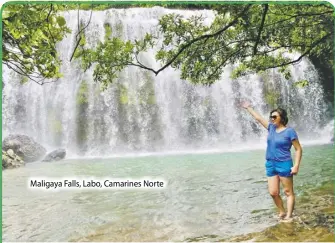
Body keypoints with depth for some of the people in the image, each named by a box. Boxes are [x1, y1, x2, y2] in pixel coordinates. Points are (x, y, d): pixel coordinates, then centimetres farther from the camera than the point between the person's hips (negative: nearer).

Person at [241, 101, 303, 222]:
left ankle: (289, 216, 8)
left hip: (284, 165, -6)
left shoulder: (289, 131, -8)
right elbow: (258, 118, 21)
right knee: (273, 192, 6)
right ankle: (282, 212, 23)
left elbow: (298, 149, -7)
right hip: (270, 164, 6)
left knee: (288, 192, 3)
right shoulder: (271, 127, 7)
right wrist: (248, 108, 28)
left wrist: (296, 165, -15)